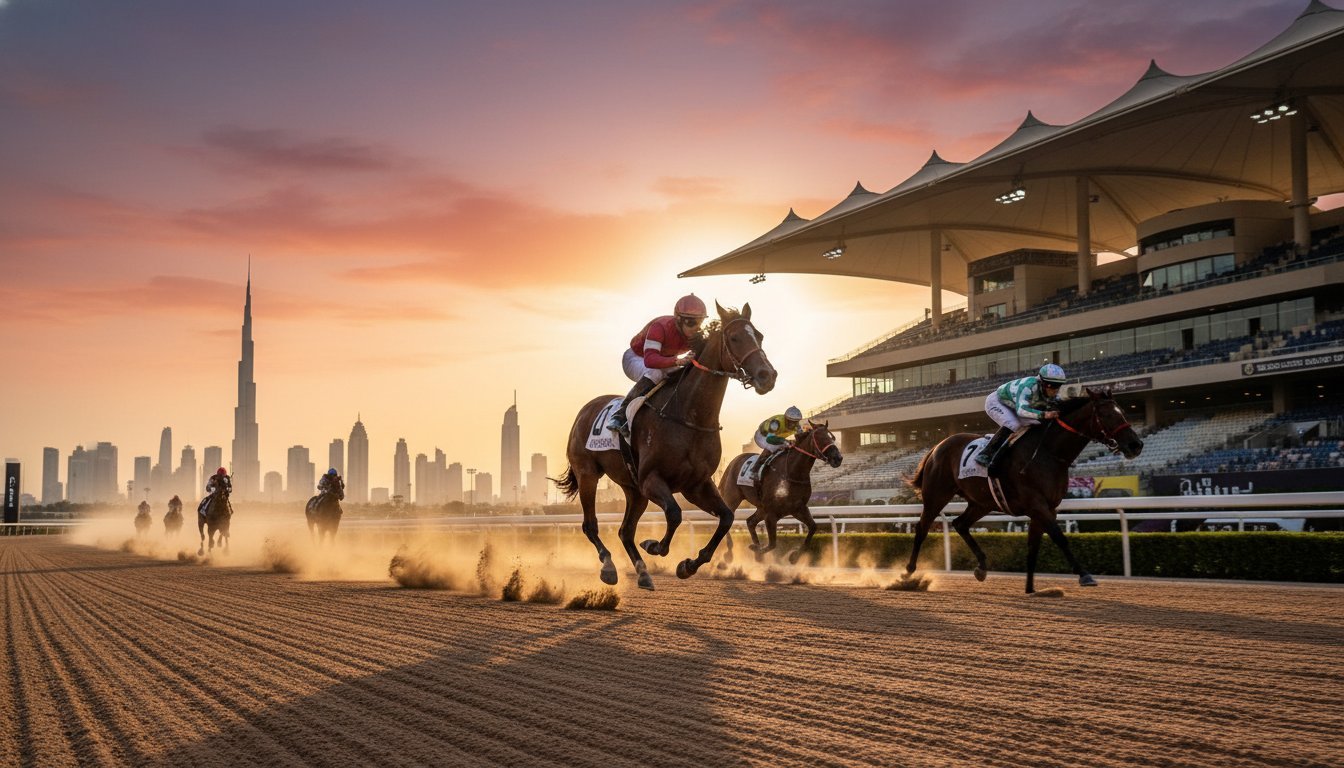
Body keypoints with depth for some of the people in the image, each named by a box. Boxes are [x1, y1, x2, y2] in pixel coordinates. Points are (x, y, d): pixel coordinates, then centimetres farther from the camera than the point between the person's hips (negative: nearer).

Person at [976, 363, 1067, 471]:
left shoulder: (1054, 394, -17)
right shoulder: (1029, 386, -40)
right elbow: (1021, 410, -51)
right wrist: (1043, 414, -61)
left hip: (1012, 407, 8)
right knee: (1012, 425, -31)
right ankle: (985, 455, -28)